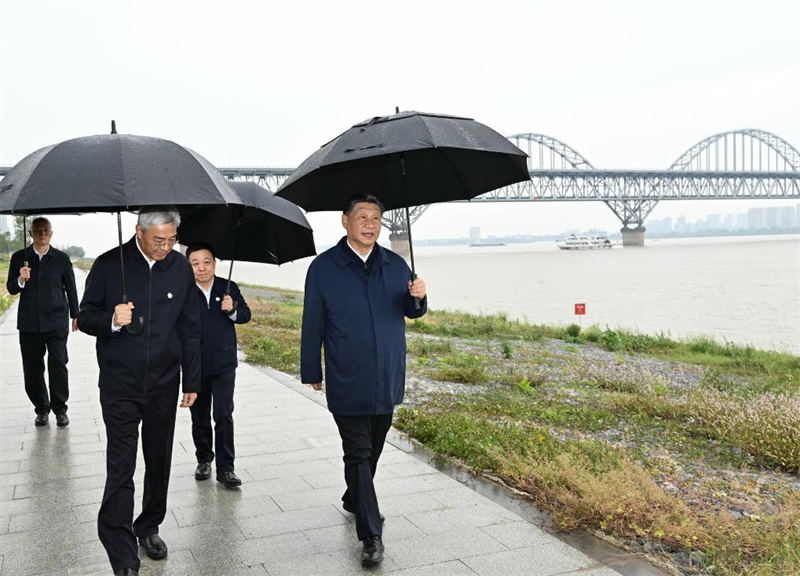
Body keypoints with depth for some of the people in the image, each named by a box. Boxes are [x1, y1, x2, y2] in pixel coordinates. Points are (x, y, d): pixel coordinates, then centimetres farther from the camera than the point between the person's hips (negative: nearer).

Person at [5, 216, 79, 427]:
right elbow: (11, 289, 4)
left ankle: (60, 409, 9)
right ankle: (41, 409, 20)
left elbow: (70, 288, 10)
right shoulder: (19, 258, 4)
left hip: (56, 321, -1)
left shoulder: (62, 258, 2)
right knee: (32, 368, 6)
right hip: (29, 323, 2)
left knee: (58, 365, -3)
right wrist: (20, 280, -17)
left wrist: (75, 315, 13)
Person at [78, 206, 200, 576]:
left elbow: (190, 329, 7)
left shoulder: (181, 267, 2)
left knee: (159, 462, 12)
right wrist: (111, 320, -23)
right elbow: (85, 317, 0)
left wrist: (192, 381, 7)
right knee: (120, 469, -3)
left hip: (164, 384, 3)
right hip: (120, 385, -2)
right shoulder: (109, 265, -6)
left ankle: (149, 527, 31)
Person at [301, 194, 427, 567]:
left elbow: (410, 312, 13)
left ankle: (354, 499, 42)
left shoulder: (395, 264, 6)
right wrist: (311, 372, 1)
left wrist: (418, 296, -10)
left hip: (388, 379, 4)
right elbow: (312, 324, -1)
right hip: (347, 383, -4)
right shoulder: (324, 267, -5)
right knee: (358, 453, -3)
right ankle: (371, 535, 3)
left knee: (373, 448, 18)